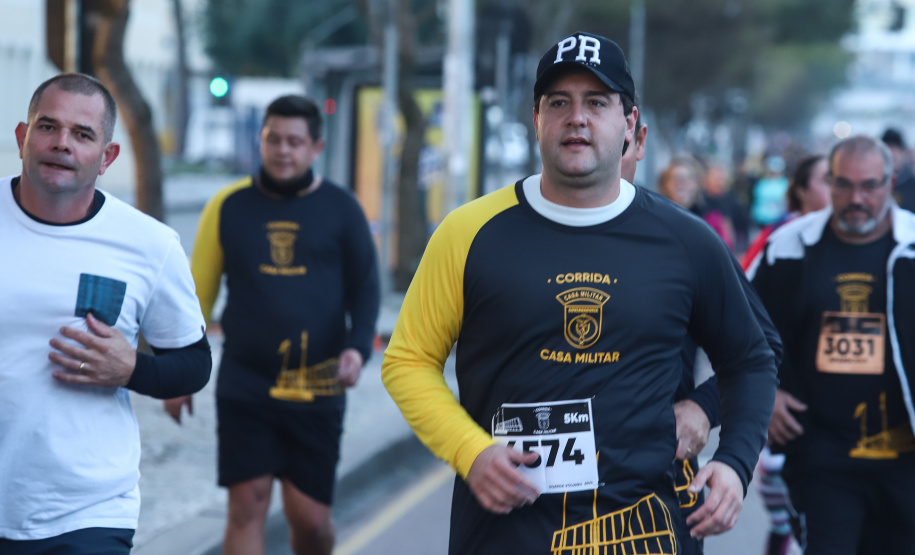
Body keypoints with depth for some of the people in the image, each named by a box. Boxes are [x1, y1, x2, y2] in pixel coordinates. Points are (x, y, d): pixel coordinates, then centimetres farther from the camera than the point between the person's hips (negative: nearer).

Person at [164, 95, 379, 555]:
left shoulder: (340, 209, 3)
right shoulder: (229, 206, 3)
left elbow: (365, 289, 6)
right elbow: (198, 292, 9)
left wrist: (357, 347, -12)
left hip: (316, 390, 0)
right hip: (244, 384, 0)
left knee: (310, 517, 3)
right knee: (247, 504, -7)